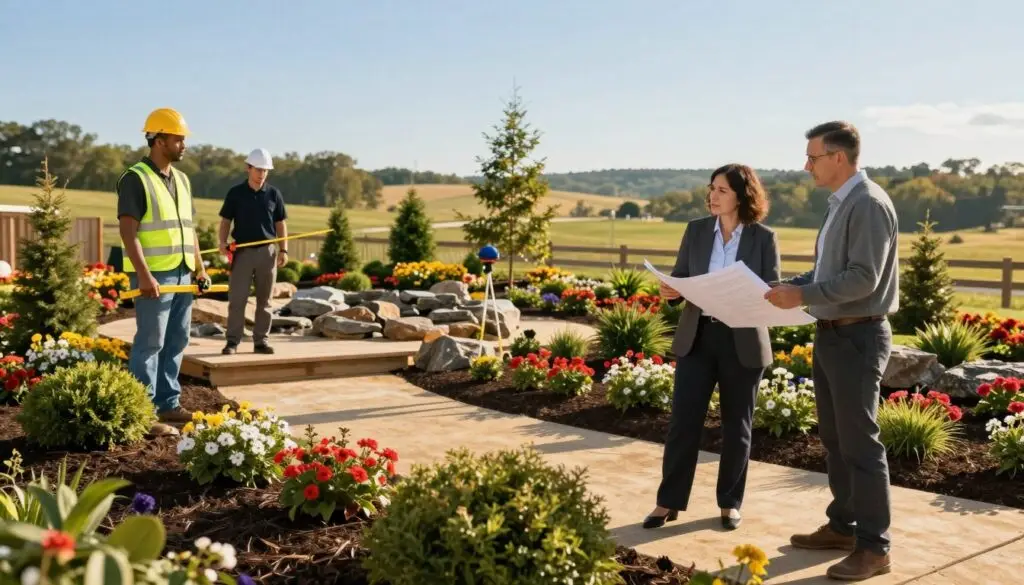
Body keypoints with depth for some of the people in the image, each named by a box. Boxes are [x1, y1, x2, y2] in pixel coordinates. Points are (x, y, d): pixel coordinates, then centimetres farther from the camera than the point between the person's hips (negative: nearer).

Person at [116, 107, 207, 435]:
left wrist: (199, 268, 15)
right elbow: (128, 231, -16)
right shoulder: (135, 179, -9)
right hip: (154, 276, -8)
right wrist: (144, 275, -23)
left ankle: (168, 404, 22)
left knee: (176, 343, 12)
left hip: (182, 274, 8)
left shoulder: (181, 180, 16)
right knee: (150, 344, -6)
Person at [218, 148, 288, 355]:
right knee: (237, 298, -4)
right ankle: (232, 341, 2)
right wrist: (223, 241, -10)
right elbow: (226, 220, 6)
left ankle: (261, 340, 12)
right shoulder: (235, 193, 2)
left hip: (267, 251, 1)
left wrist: (283, 249, 1)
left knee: (264, 300, 6)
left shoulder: (274, 194, 5)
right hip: (242, 251, -1)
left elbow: (280, 223, 9)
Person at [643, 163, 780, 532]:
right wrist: (669, 290, -15)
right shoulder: (696, 230, 5)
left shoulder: (764, 238, -3)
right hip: (697, 336, 2)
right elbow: (680, 277, 8)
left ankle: (730, 503, 24)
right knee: (683, 420, 0)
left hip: (743, 342, -2)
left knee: (736, 426, 9)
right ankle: (669, 502, 11)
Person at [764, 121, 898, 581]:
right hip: (831, 335, 10)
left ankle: (873, 547, 5)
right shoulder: (839, 204, 13)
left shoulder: (868, 203, -16)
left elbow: (863, 279, -22)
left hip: (857, 337, -10)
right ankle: (843, 526, 28)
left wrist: (803, 296, -21)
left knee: (860, 443, -4)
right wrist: (786, 286, 6)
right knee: (834, 439, 16)